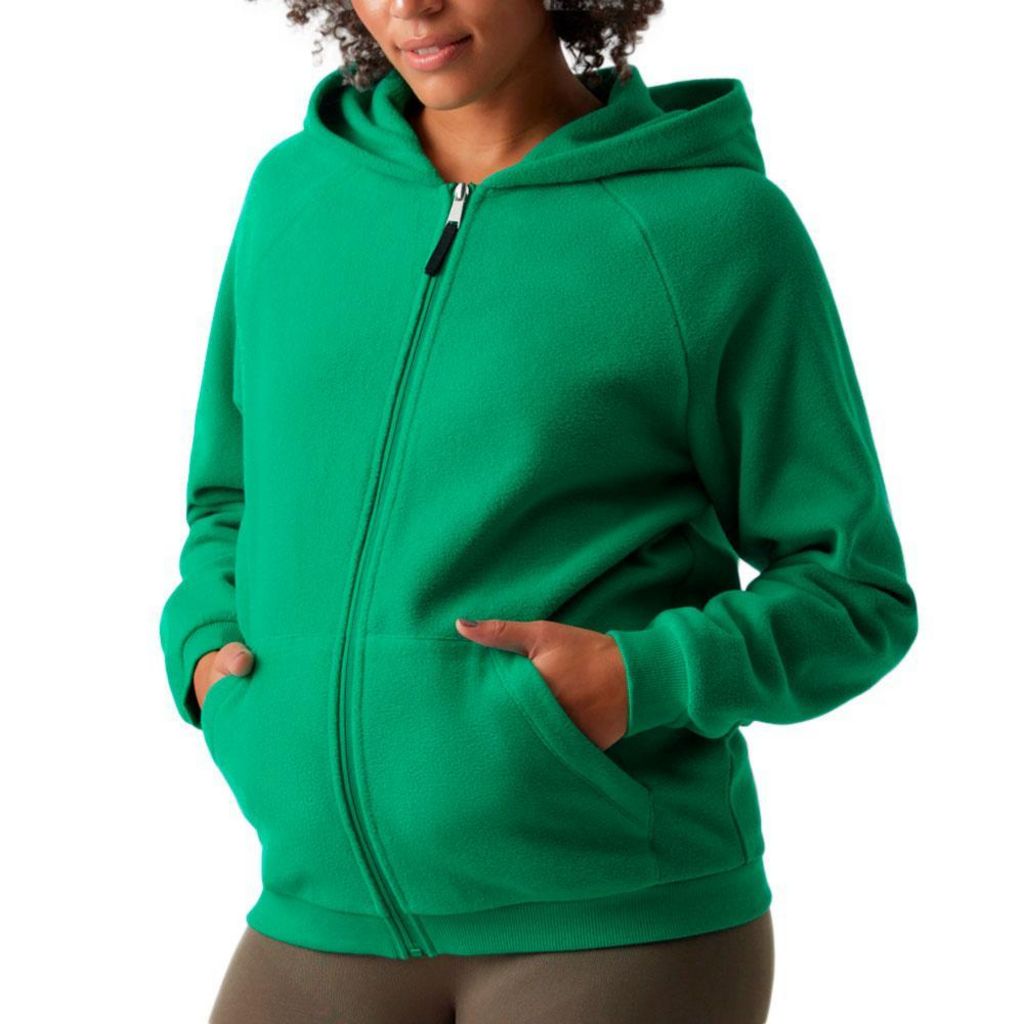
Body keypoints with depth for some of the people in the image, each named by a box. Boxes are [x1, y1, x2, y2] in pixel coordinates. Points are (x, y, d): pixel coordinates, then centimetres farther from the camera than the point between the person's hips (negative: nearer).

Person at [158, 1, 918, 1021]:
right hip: (329, 911, 4)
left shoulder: (720, 224, -5)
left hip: (619, 927, -3)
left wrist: (650, 676, -17)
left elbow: (856, 594, -1)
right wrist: (206, 646, 1)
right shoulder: (293, 192, 8)